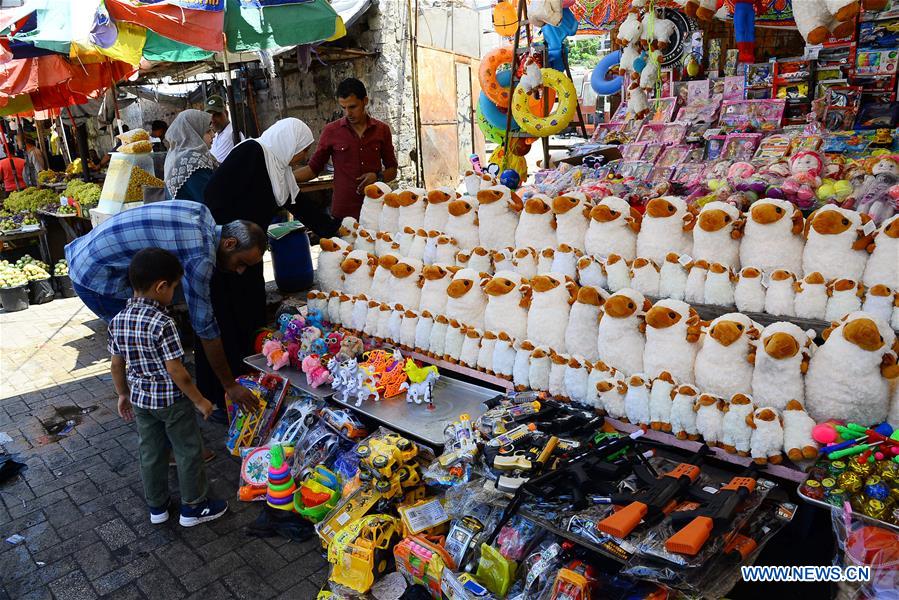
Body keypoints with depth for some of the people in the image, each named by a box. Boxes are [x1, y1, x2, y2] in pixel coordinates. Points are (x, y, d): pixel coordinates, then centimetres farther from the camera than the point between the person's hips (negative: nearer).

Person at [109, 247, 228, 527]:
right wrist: (199, 400, -13)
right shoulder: (162, 323, -25)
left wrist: (123, 394, 20)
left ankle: (157, 507, 34)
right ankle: (193, 507, 22)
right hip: (171, 399, -7)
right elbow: (175, 370, -23)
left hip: (140, 397, 7)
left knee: (151, 452, 19)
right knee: (188, 451, 10)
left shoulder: (118, 320, -3)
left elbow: (116, 364, 6)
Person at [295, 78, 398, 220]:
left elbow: (392, 170, 12)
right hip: (343, 212, -1)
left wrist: (378, 177, -8)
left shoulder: (382, 130, 5)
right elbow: (313, 168, 6)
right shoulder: (331, 131, 1)